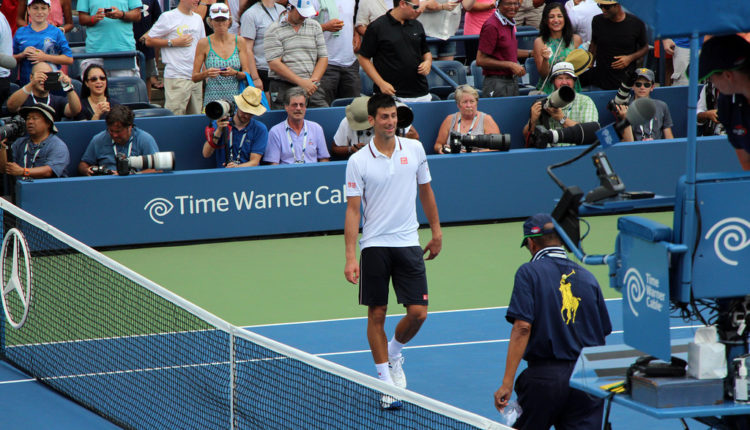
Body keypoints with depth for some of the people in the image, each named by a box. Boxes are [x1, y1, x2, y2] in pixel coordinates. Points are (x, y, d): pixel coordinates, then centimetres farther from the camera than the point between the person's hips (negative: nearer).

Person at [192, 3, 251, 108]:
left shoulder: (239, 41, 7)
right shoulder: (204, 43, 2)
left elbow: (247, 74, 7)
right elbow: (194, 77, 3)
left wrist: (235, 73, -13)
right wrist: (206, 73, -17)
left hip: (236, 99, 2)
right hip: (212, 98, -2)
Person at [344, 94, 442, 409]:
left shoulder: (414, 149, 3)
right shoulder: (358, 162, -5)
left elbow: (425, 191, 16)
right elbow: (352, 209, -6)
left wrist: (436, 232, 16)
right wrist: (350, 257, -13)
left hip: (408, 242, 2)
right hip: (374, 245, -2)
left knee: (418, 312, -3)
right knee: (376, 314, 2)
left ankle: (394, 355, 27)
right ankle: (386, 381, 12)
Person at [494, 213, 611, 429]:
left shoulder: (529, 272, -2)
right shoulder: (587, 277, 12)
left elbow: (522, 328, -11)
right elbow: (603, 334, 14)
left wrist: (507, 383, -13)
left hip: (545, 375, -4)